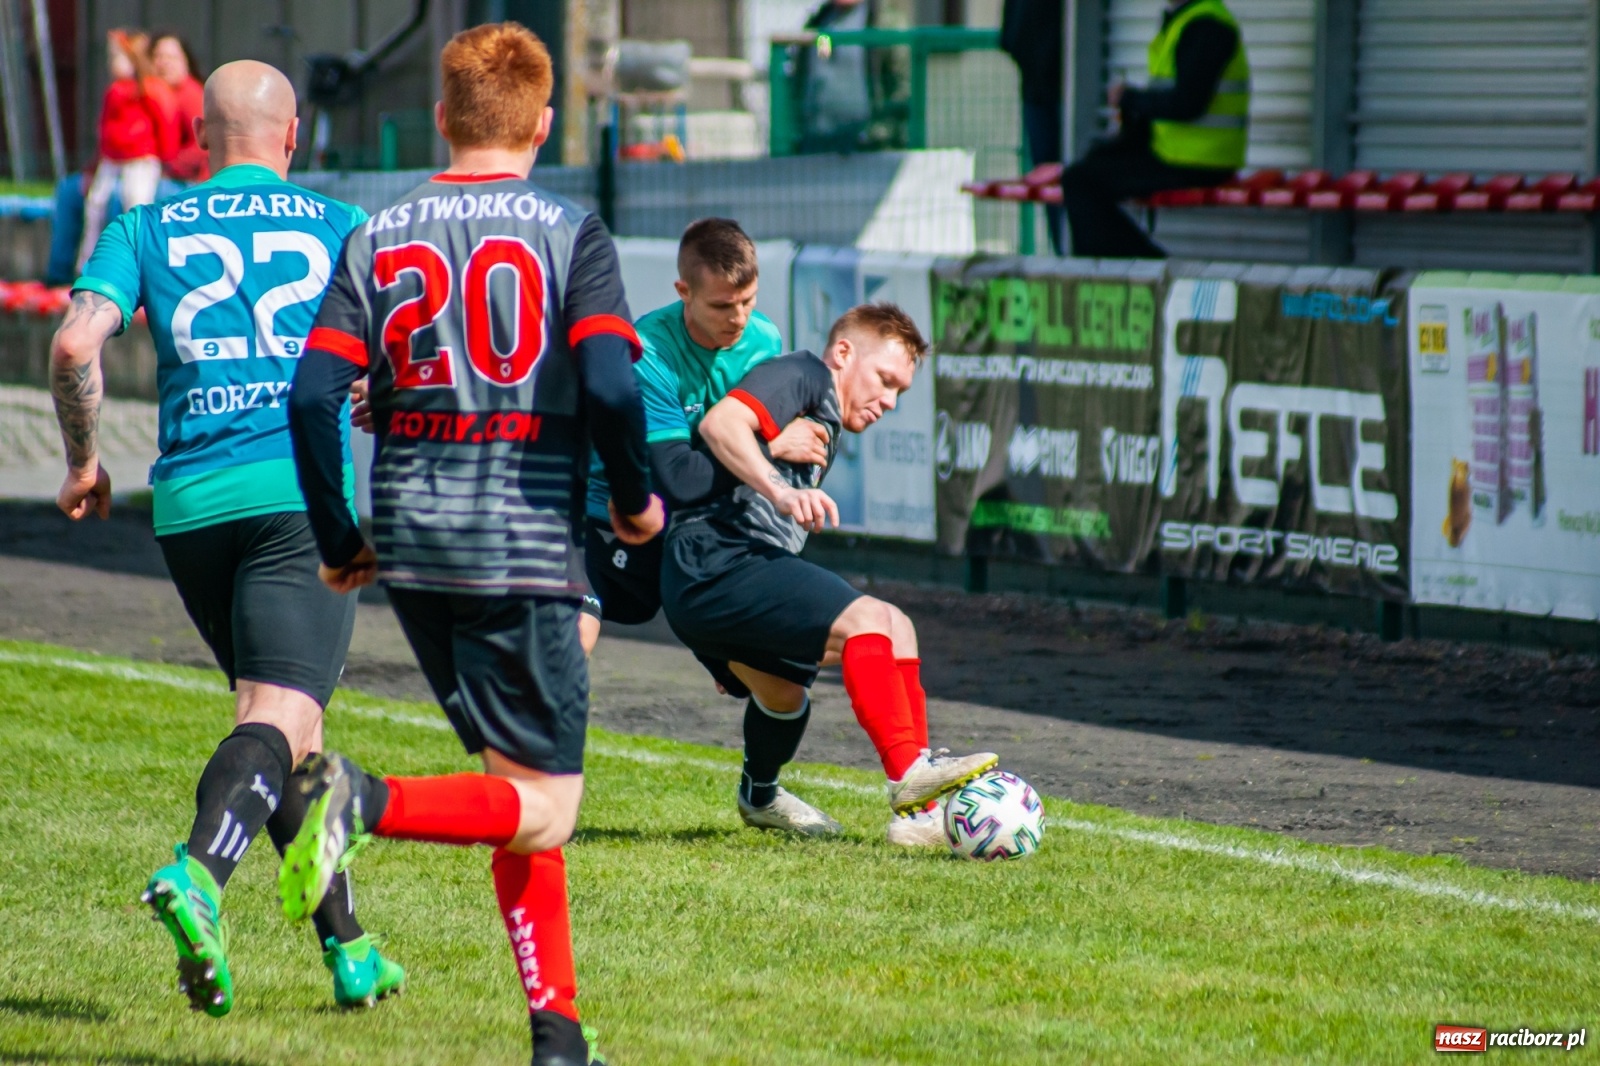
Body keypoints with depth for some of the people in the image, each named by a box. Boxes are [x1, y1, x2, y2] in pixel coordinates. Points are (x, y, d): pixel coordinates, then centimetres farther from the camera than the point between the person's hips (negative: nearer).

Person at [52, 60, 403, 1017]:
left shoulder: (146, 229, 10)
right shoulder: (344, 228, 10)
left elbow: (75, 345, -3)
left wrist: (85, 461, 10)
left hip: (190, 505, 3)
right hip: (305, 494, -3)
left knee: (284, 717, 16)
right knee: (281, 717, -13)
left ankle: (349, 948, 18)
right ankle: (198, 875, -40)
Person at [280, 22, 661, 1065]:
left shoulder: (380, 236, 6)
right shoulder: (569, 233, -4)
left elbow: (313, 395, -2)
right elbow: (609, 387, -16)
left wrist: (337, 539, 10)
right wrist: (637, 500, 2)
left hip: (413, 549, 5)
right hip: (527, 549, -5)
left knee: (519, 780, 17)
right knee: (543, 810, -1)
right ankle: (364, 802, -27)